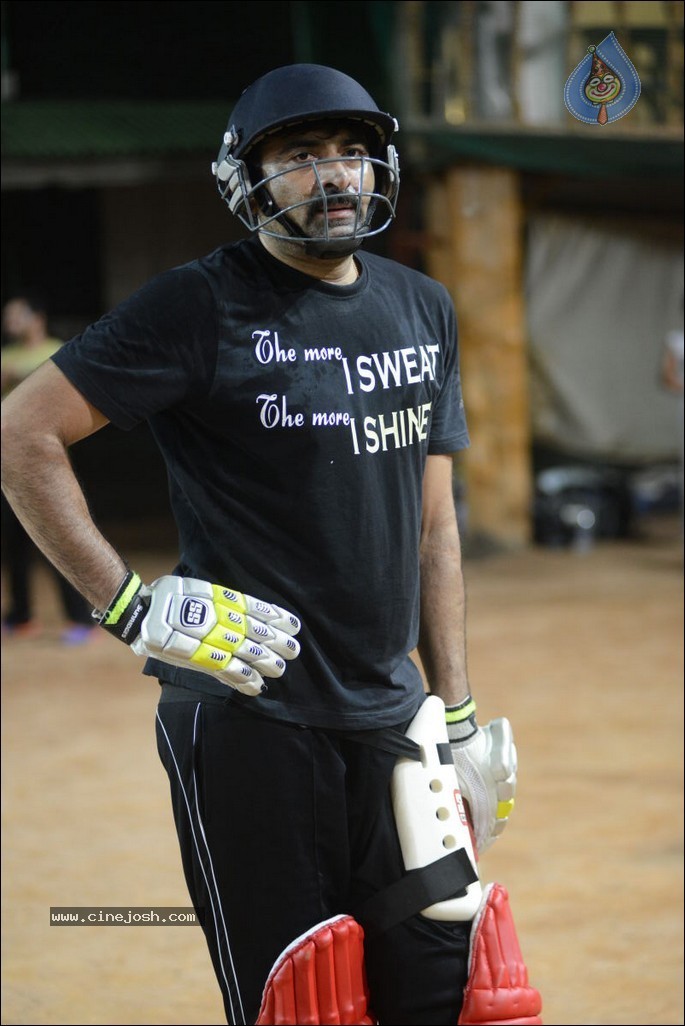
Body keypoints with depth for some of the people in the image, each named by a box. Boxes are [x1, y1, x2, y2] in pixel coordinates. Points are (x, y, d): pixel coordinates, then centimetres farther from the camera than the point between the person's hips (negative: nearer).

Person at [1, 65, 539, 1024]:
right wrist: (133, 606, -15)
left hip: (390, 721, 6)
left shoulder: (423, 309, 12)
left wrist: (457, 713, 12)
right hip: (248, 721, -6)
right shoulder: (202, 307, -8)